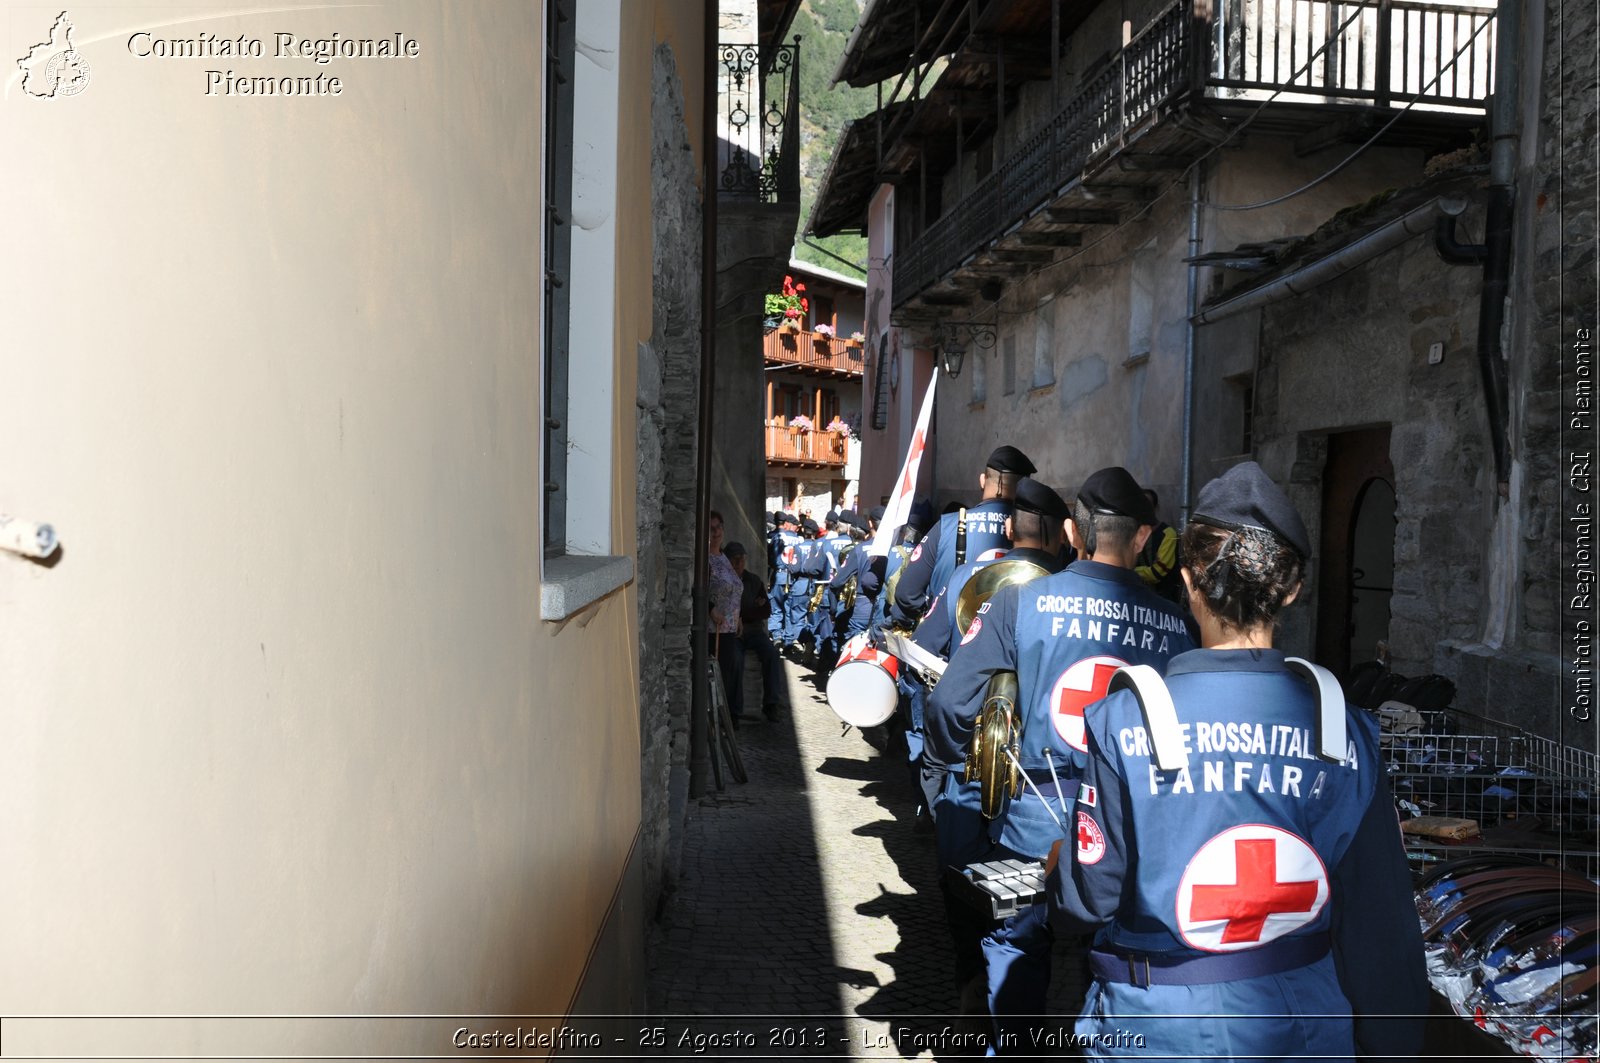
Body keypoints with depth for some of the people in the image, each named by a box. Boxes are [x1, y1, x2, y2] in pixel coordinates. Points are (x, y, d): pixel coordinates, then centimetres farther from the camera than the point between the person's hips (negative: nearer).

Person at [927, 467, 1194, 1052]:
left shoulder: (1019, 599, -11)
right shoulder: (1173, 623, -6)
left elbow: (952, 702, -13)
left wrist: (951, 765, 6)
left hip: (1034, 818, -1)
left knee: (1017, 947, 20)